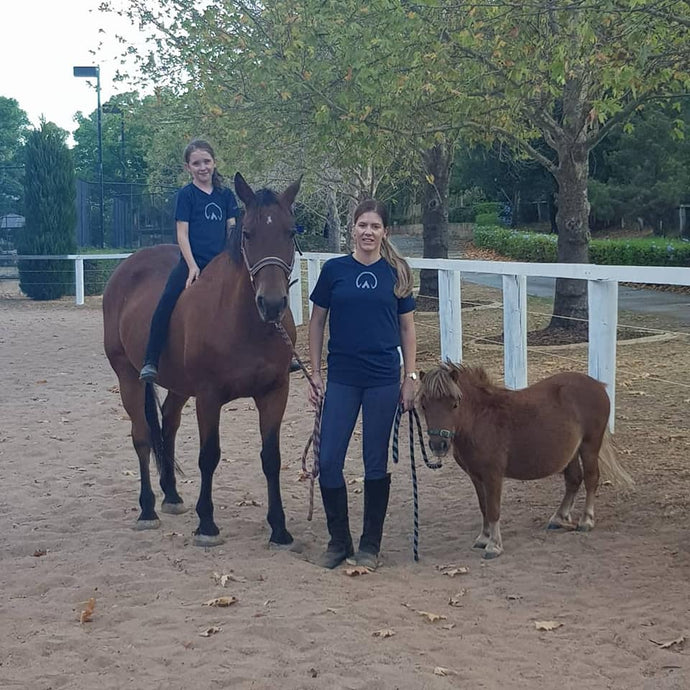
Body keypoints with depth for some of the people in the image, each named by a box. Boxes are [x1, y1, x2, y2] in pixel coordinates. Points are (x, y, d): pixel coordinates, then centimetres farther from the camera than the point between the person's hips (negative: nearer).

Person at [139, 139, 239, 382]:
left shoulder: (226, 195, 13)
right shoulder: (186, 195, 2)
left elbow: (232, 231, 12)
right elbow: (182, 234, -3)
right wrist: (192, 266, -13)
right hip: (192, 263, -4)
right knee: (167, 302, -26)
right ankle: (150, 362, -25)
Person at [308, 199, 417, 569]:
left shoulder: (396, 273, 3)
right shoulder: (334, 270, 1)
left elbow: (407, 328, 7)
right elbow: (316, 323, 6)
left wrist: (410, 377, 2)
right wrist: (315, 373, 2)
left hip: (383, 380, 0)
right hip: (342, 379, 0)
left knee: (376, 463, 6)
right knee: (328, 461, -3)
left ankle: (370, 545, 18)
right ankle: (339, 540, 15)